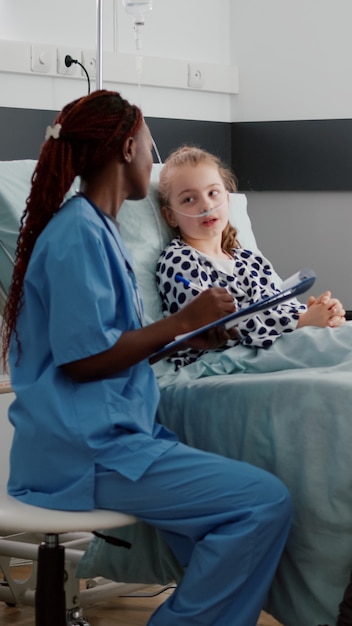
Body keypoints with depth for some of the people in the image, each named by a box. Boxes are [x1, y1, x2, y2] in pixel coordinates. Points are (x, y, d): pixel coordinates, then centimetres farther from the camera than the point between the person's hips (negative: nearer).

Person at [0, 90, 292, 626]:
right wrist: (182, 322, -11)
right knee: (267, 503, -16)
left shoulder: (94, 225, 17)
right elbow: (82, 358, -19)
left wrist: (187, 337, 11)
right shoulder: (79, 231, -14)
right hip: (87, 447, -10)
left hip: (107, 432, 10)